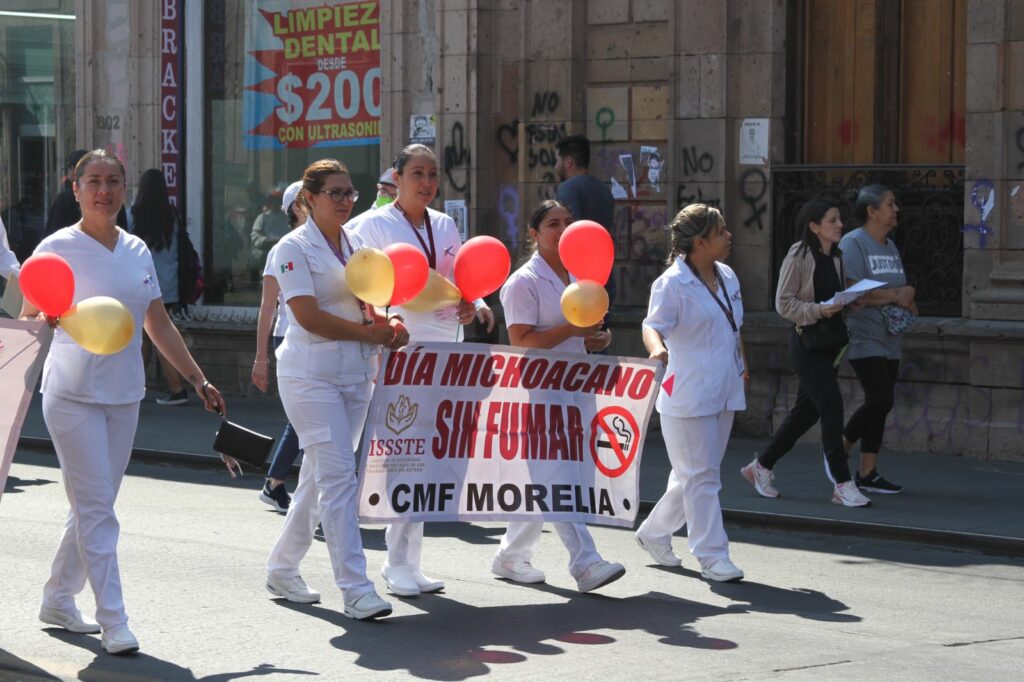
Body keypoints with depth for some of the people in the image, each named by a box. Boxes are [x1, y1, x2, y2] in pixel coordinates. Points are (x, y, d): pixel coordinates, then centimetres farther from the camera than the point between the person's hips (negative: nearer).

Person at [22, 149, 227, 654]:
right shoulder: (57, 248, -6)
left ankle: (58, 599, 27)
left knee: (92, 507, 12)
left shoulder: (137, 251, 10)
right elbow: (28, 319, -6)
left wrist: (198, 380, 15)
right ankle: (113, 622, -7)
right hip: (74, 396, -6)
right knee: (96, 509, -9)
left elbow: (159, 325, 17)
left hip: (124, 396, 6)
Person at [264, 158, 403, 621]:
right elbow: (308, 316, -15)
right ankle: (355, 589, -14)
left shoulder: (355, 246, 14)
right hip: (311, 373, -7)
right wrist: (369, 333, -12)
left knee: (319, 477, 12)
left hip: (355, 373, 7)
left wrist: (386, 324, -7)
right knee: (338, 476, -13)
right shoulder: (293, 248, -7)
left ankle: (282, 569, 27)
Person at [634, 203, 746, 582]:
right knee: (700, 477, -4)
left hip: (723, 395, 8)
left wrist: (741, 367, 26)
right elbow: (653, 324, -25)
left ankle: (654, 533, 33)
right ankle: (712, 557, 1)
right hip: (687, 398, -8)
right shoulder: (672, 283, -14)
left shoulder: (727, 277, 11)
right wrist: (657, 348, -46)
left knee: (694, 476, 16)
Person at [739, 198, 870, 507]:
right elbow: (783, 302, -12)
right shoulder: (798, 256, -11)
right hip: (807, 341, -8)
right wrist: (817, 310, -23)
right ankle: (843, 485, -7)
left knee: (806, 410, 13)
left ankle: (761, 467, 27)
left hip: (831, 340, 8)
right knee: (831, 406, -12)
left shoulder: (836, 256, 11)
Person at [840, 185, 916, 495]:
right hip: (864, 339, -8)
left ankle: (867, 474, 12)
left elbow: (900, 289, 25)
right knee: (880, 401, -15)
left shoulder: (890, 247, 17)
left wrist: (907, 297, 1)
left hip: (889, 340, 8)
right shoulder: (853, 243, -10)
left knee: (879, 404, 7)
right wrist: (894, 295, -13)